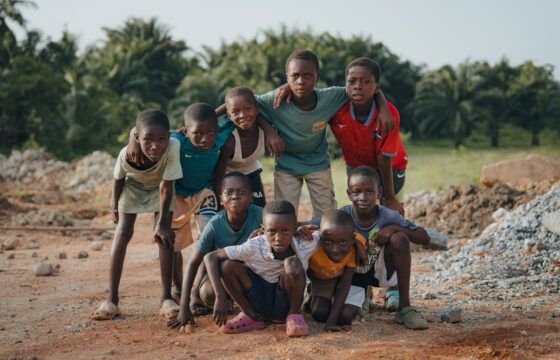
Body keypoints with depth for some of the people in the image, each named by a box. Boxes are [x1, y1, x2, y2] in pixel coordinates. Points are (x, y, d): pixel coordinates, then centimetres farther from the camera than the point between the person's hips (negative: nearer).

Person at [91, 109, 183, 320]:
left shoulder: (173, 148, -41)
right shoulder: (127, 155, -37)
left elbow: (166, 187, -29)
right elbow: (118, 178, -12)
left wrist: (162, 223, -22)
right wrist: (115, 206, 1)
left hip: (159, 189, 0)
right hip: (133, 186, 1)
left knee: (164, 235, -12)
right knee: (122, 233, -9)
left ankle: (166, 298, -2)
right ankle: (111, 300, -3)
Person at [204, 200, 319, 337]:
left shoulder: (306, 245, -21)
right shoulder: (254, 247, -23)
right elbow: (211, 258, -20)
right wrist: (220, 297, -28)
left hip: (285, 303, -1)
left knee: (293, 264, -30)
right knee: (227, 266, -22)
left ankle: (294, 314, -6)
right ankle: (250, 316, -1)